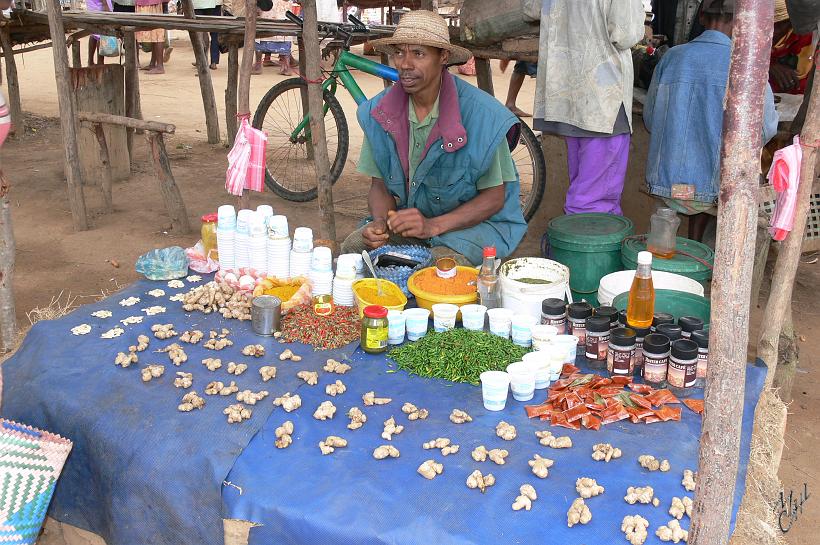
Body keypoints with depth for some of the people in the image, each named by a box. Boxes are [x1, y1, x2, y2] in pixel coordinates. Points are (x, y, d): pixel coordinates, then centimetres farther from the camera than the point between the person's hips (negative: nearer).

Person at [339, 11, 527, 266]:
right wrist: (380, 222, -19)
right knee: (352, 247, -21)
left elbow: (494, 197, -12)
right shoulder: (378, 111, -6)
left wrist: (432, 225, -25)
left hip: (474, 222, -3)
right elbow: (380, 185, 4)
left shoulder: (481, 114, -19)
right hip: (408, 216, 4)